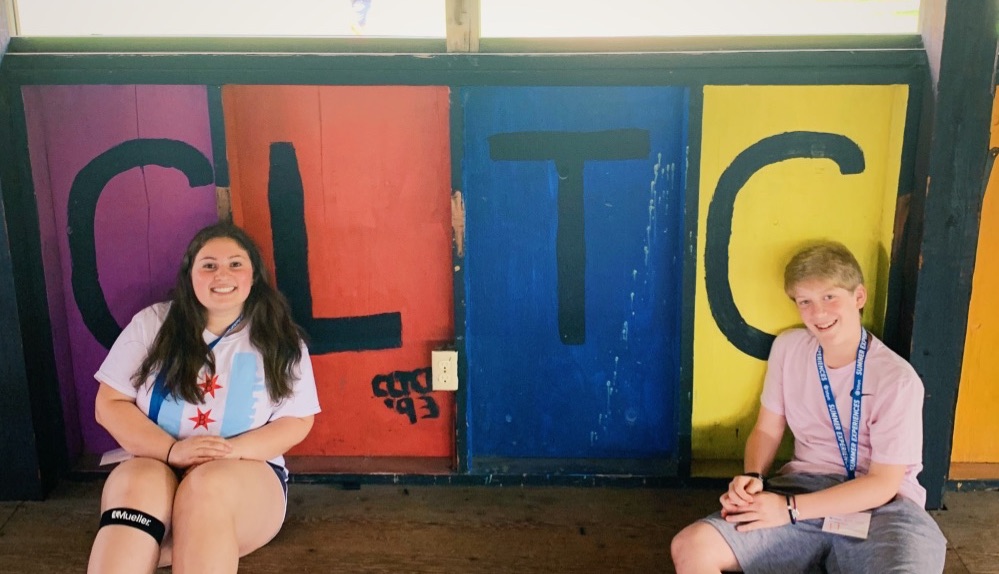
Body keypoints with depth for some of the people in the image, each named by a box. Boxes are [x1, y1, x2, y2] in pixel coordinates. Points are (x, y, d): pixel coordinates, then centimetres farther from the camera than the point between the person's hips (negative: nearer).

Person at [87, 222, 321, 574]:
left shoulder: (280, 339, 7)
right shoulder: (152, 324, 7)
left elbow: (297, 422, 3)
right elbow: (110, 405, 4)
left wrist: (233, 450, -16)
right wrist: (172, 450, -14)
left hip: (248, 476, 0)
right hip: (155, 470, 1)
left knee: (209, 484, -36)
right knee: (136, 482, -36)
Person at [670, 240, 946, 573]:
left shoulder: (897, 379, -11)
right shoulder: (787, 349, 3)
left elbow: (883, 484, -11)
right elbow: (766, 431, 12)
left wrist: (790, 509, -19)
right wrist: (753, 479, -11)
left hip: (880, 508, -3)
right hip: (804, 486, 3)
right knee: (690, 546, -20)